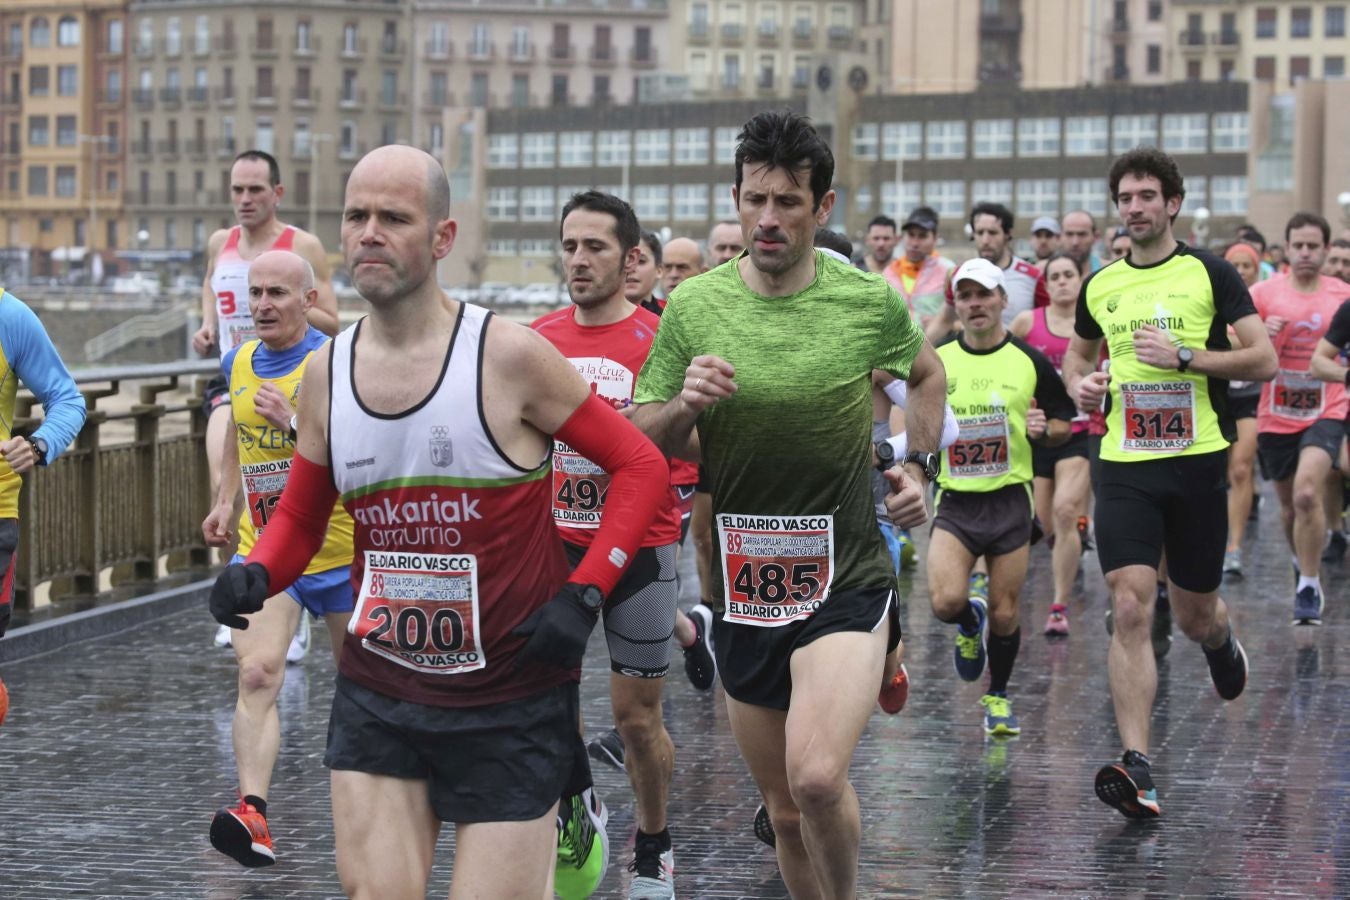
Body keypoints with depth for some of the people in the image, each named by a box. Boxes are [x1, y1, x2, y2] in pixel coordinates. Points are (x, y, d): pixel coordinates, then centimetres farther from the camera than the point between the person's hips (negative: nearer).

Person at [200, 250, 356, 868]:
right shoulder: (239, 363, 4)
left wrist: (296, 424, -35)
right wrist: (226, 500, 17)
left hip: (338, 551, -4)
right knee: (255, 677, -16)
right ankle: (253, 816, -26)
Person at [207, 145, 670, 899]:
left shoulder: (507, 355, -12)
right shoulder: (326, 372, 2)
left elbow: (643, 467, -6)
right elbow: (300, 517, 14)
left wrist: (584, 595, -15)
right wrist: (255, 575, -7)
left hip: (510, 701, -4)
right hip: (377, 692, 4)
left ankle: (569, 807, 33)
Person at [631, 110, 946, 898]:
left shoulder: (871, 301, -5)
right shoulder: (694, 306, -2)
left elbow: (927, 373, 18)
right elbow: (643, 441, 3)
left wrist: (919, 464, 7)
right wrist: (684, 404, -16)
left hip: (847, 581, -3)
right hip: (743, 588, 3)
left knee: (816, 777, -24)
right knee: (786, 810, 13)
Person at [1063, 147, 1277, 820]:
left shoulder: (1209, 273, -2)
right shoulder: (1099, 286, 9)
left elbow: (1263, 361, -6)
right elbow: (1078, 351, 28)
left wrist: (1184, 356, -16)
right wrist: (1078, 382, 5)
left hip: (1197, 461, -2)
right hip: (1125, 465, 2)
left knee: (1194, 614, 11)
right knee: (1130, 610, -13)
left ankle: (1220, 641, 51)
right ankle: (1137, 769, -16)